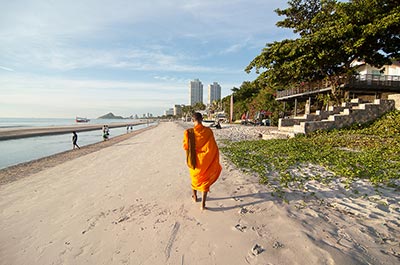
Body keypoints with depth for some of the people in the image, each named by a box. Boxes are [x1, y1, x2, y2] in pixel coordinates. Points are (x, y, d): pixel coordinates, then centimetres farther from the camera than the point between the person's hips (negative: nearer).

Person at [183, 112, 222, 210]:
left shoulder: (189, 132, -16)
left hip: (195, 160, 1)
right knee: (205, 180, 14)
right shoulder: (208, 131, -15)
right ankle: (203, 204, 14)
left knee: (195, 177, 26)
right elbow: (213, 148, -12)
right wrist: (214, 161, 0)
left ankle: (195, 196, 46)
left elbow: (186, 147, -8)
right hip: (206, 161, -1)